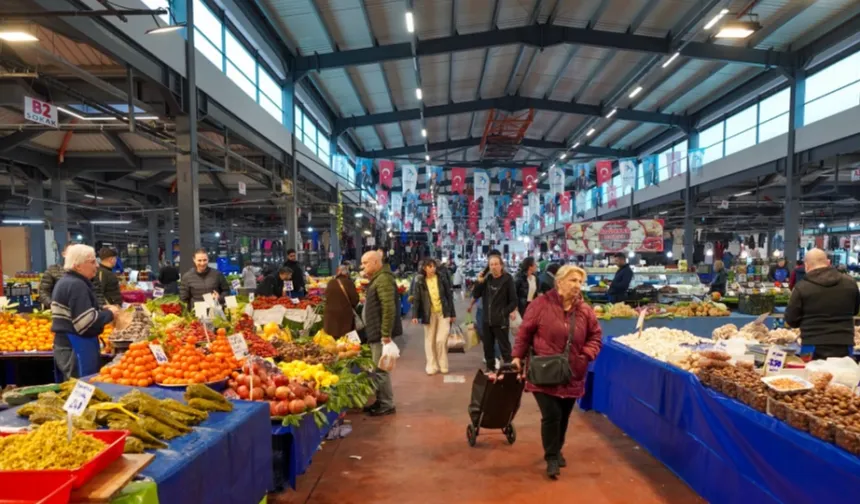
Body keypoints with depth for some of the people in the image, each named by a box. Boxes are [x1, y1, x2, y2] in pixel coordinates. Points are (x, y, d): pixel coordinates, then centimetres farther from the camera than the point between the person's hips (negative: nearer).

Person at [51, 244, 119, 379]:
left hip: (65, 345, 11)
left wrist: (102, 311, 11)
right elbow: (87, 323, -25)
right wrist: (109, 313, -10)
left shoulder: (64, 282, 15)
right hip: (77, 348, -11)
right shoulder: (77, 285, -18)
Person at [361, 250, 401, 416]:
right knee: (376, 369, 16)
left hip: (381, 333, -11)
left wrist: (386, 333, -26)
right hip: (376, 332, 11)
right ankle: (380, 401, 26)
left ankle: (387, 405, 6)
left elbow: (389, 308, -25)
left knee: (380, 369, -4)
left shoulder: (383, 279, -18)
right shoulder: (376, 279, 16)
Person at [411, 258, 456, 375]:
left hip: (443, 313, -1)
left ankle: (443, 365, 11)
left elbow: (449, 296, 2)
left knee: (441, 340, -7)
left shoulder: (442, 278, -1)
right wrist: (415, 315, -15)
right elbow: (416, 299, -5)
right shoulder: (420, 281, -3)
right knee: (430, 341, 7)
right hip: (429, 314, 1)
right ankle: (432, 366, 18)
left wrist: (452, 313, 1)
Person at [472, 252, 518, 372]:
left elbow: (514, 300, -7)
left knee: (504, 347, -1)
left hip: (501, 320, -5)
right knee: (487, 346, 15)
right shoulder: (487, 279, 5)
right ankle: (490, 368, 29)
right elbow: (475, 295, 7)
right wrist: (479, 282, -7)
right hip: (487, 320, 5)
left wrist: (504, 313, -13)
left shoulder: (507, 279, -8)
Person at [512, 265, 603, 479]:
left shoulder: (585, 310, 0)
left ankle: (557, 451, 38)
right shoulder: (542, 304, -11)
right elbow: (525, 331, -6)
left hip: (571, 375, 4)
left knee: (564, 417, 15)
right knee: (551, 415, -7)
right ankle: (551, 458, 11)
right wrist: (518, 356, -8)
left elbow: (595, 336, 9)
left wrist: (587, 354, -8)